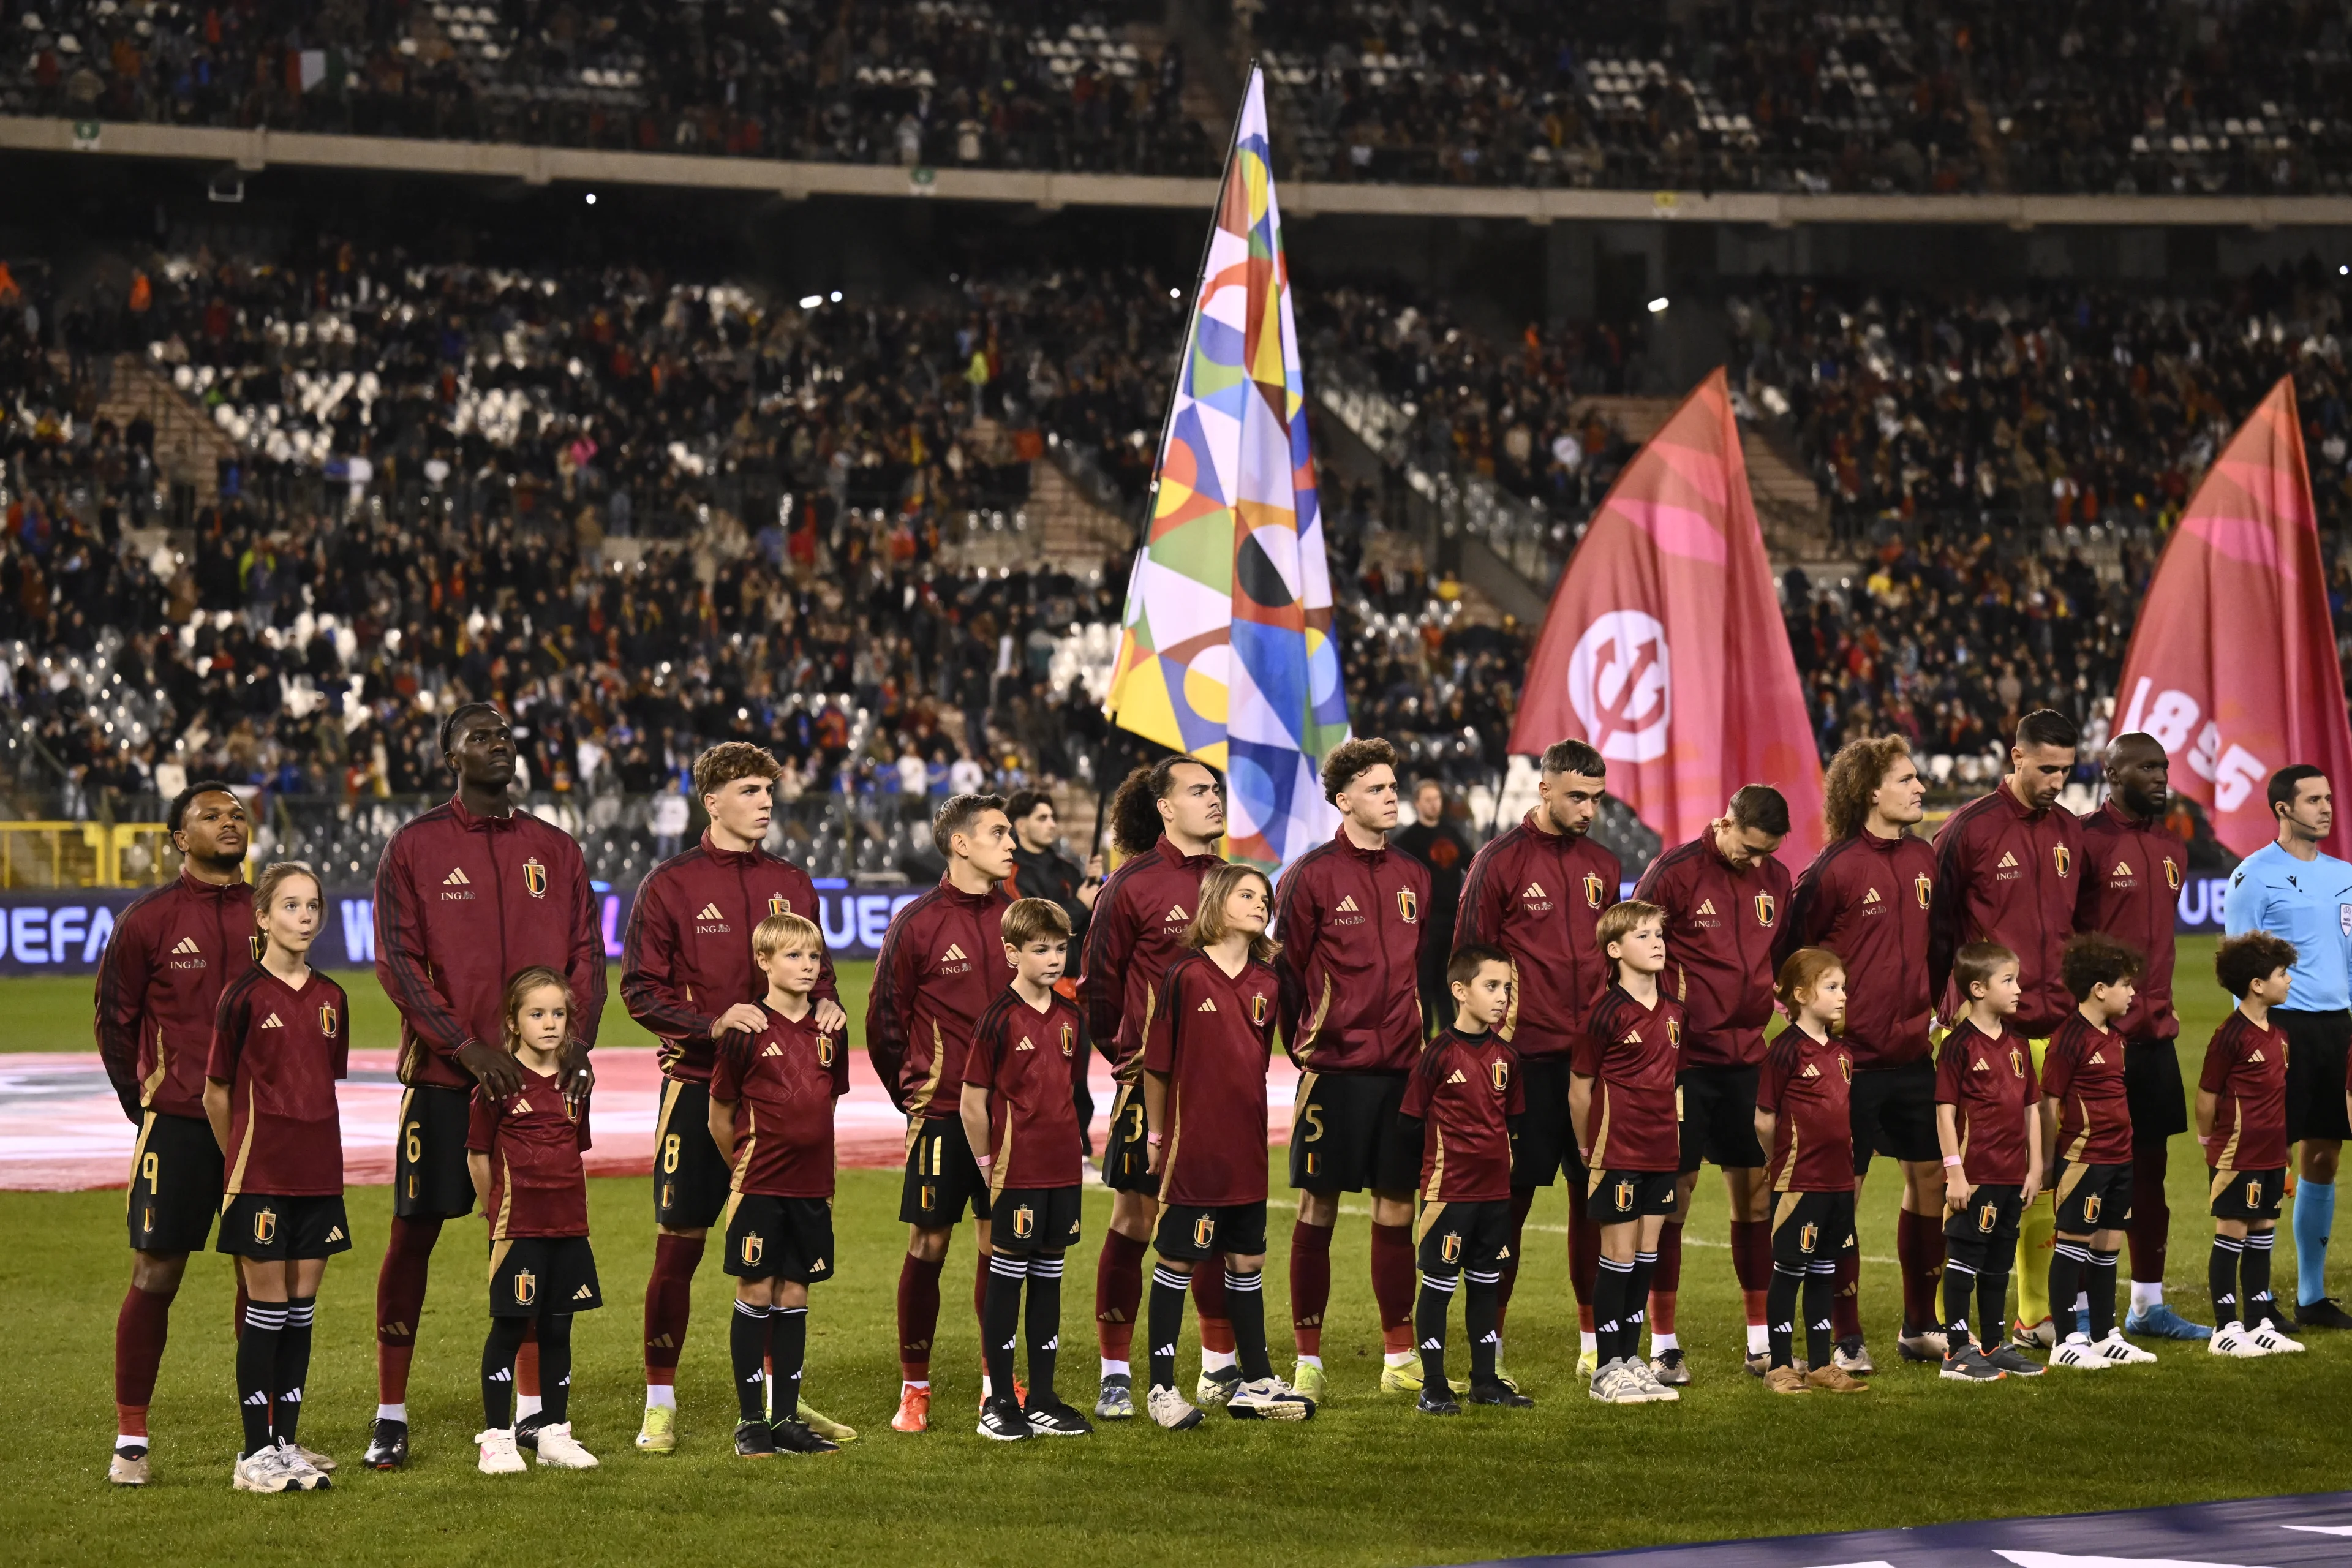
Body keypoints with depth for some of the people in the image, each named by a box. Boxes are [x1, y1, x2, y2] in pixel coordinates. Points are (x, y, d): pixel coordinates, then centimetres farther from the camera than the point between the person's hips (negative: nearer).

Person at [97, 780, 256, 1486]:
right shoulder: (148, 919, -2)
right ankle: (130, 1439, 4)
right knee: (156, 1274, -3)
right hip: (178, 1124, -4)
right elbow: (113, 1018, 4)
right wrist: (145, 1106, 3)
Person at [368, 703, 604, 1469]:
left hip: (539, 1076, 3)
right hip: (442, 1076, -3)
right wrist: (468, 1047, -16)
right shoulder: (415, 847, 1)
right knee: (413, 1235, -1)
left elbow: (586, 954, 10)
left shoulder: (556, 850, 12)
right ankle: (391, 1414, 4)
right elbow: (398, 961, -6)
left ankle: (533, 1407, 15)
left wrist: (577, 1041, -7)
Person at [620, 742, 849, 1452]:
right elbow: (640, 989, -5)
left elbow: (817, 969, 20)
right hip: (697, 1084, -4)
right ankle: (660, 1403, 8)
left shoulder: (791, 884, 11)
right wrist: (711, 1025, -20)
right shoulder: (671, 885, -2)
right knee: (679, 1247, -1)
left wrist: (827, 1006, -3)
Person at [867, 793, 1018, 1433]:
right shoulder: (917, 923, -5)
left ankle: (998, 1380, 17)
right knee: (927, 1247, 0)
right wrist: (916, 1099, 5)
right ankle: (914, 1388, 7)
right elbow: (885, 1021, 1)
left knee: (1000, 1244, 7)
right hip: (940, 1111, -4)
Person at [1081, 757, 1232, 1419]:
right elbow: (1098, 983, -1)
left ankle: (1219, 1367, 19)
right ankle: (1115, 1374, 5)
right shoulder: (1132, 884, -5)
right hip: (1152, 1081, -5)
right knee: (1134, 1221, -1)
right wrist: (1124, 1055, -3)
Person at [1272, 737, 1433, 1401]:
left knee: (1397, 1208, 8)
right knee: (1318, 1209, 0)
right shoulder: (1312, 876, -5)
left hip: (1402, 1066, 5)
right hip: (1336, 1069, -5)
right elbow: (1287, 968, -3)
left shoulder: (1413, 877, 12)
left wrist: (1421, 1041, 12)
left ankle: (1400, 1359, 15)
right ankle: (1308, 1360, 6)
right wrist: (1305, 1046, -1)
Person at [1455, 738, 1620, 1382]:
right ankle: (1491, 1346, 3)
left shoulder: (1603, 866, 13)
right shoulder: (1500, 860, -3)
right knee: (1512, 1198, -2)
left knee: (1594, 1192, 8)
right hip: (1527, 1056, -5)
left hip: (1592, 1056, 5)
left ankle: (1595, 1341, 18)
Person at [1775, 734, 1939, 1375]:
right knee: (1843, 1192, -1)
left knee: (1931, 1178, 10)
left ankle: (1922, 1323, 24)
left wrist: (1934, 1010, 13)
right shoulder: (1832, 870, -12)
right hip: (1854, 1058, -6)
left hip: (1916, 1054, 6)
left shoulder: (1924, 860, 8)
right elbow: (1788, 958, -6)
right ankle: (1848, 1339, 7)